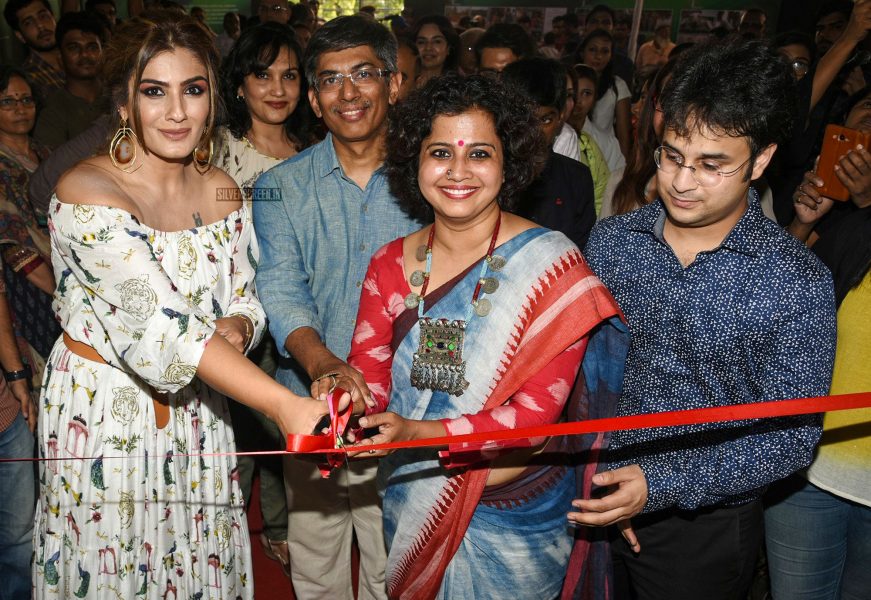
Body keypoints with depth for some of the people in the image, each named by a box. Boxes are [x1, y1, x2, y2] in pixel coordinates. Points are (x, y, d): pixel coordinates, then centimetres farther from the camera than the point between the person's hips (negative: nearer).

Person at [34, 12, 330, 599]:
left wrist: (235, 329, -20)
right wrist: (283, 404, -37)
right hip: (103, 417, -4)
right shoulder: (86, 193, -20)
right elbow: (159, 323, -30)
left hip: (198, 413, 5)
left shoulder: (222, 190, -1)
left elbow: (246, 299, 6)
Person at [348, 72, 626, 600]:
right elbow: (368, 373, -7)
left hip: (514, 513, -3)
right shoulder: (390, 265, -3)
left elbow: (537, 410, -21)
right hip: (412, 505, 4)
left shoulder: (551, 264, -18)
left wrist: (417, 432, -32)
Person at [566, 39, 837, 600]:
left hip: (704, 527, -3)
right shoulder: (609, 240, -6)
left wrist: (662, 484, -25)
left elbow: (789, 438, -15)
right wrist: (596, 473, -12)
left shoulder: (799, 282, -17)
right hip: (595, 509, 3)